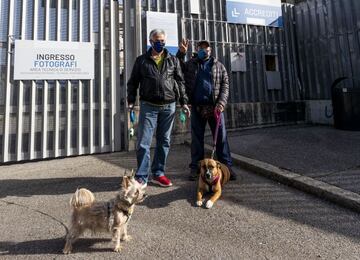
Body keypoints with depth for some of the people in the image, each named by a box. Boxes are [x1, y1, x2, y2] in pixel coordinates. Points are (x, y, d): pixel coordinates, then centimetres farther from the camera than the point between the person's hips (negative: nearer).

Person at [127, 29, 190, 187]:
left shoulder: (173, 60, 12)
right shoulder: (141, 60, 9)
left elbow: (180, 82, 13)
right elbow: (133, 82, 9)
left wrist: (183, 102, 6)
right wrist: (131, 101, -2)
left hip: (168, 107, 2)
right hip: (148, 106, -2)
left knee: (164, 142, 8)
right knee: (143, 143, -4)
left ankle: (158, 174, 21)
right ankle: (141, 177, 7)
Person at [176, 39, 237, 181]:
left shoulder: (218, 65, 11)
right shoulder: (190, 64, 13)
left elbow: (225, 85, 4)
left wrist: (221, 103, -10)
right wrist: (181, 53, -11)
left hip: (215, 107, 0)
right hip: (197, 107, 1)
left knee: (221, 137, 1)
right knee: (196, 138, 6)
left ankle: (226, 166, 9)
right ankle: (195, 167, 15)